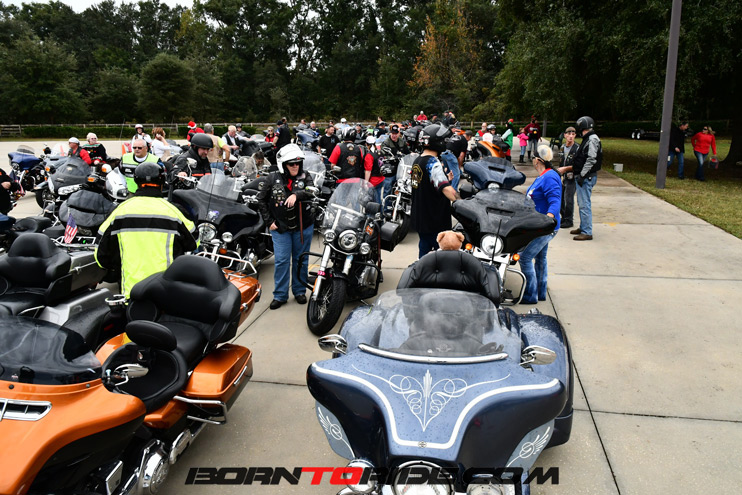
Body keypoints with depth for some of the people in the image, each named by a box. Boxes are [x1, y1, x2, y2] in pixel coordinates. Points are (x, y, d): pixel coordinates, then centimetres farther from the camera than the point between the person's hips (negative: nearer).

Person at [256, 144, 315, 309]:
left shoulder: (305, 177, 1)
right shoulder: (273, 178, -1)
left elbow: (311, 192, -17)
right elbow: (261, 199, 5)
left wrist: (296, 194, -35)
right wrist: (269, 221, 1)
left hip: (303, 226, 1)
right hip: (280, 227, -1)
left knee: (300, 260, 10)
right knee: (281, 261, -1)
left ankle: (299, 291, 25)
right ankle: (280, 295, 10)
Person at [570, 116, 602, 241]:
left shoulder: (593, 139, -15)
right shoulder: (587, 139, 16)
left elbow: (591, 160, -21)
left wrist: (582, 175, -21)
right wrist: (577, 173, 16)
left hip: (587, 177, -10)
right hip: (583, 176, 10)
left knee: (584, 204, -9)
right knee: (581, 203, 18)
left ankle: (587, 232, -6)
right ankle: (583, 227, 29)